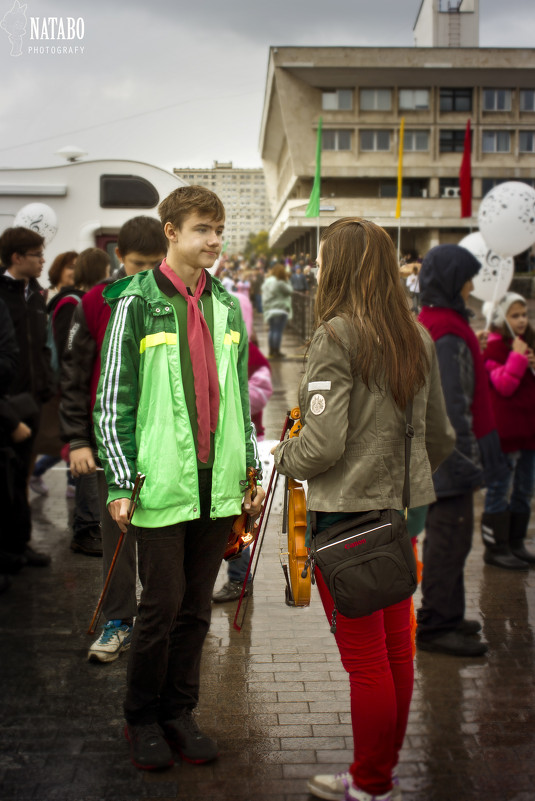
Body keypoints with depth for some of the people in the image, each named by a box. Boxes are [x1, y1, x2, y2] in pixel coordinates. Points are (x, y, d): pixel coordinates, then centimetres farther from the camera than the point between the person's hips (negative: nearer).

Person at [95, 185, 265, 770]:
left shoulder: (226, 306, 12)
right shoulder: (138, 303, -4)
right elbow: (112, 398, -5)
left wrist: (251, 470, 14)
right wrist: (121, 482, -10)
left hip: (218, 484, 5)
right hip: (162, 486, -5)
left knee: (196, 609, 12)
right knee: (161, 607, 2)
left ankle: (179, 713, 28)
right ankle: (143, 720, 22)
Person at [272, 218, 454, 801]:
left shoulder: (336, 336, -15)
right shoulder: (418, 337, 7)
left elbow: (322, 445, -19)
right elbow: (440, 436, 14)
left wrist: (283, 455, 1)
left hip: (348, 512, -7)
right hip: (403, 508, 8)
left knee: (365, 657, 3)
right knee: (396, 647, 16)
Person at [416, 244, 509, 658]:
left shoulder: (427, 322, 12)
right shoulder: (449, 333, -20)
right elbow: (453, 404, -23)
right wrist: (468, 460, -20)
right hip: (449, 450, -11)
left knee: (444, 534, 19)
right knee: (451, 536, -2)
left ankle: (443, 614, 31)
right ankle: (437, 626, 7)